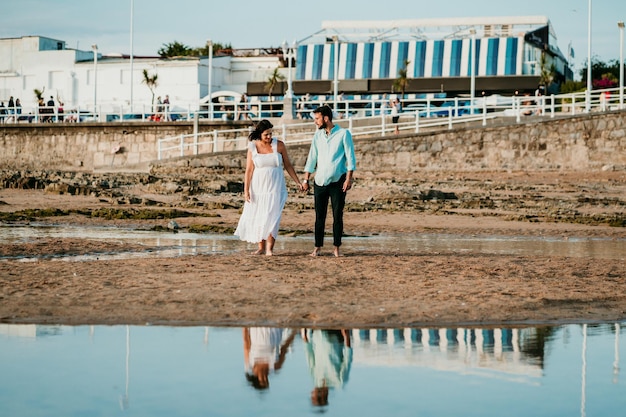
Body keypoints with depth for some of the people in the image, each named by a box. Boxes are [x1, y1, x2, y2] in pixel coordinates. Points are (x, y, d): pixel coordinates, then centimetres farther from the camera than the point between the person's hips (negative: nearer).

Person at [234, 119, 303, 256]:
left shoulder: (279, 145, -1)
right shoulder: (253, 147, -1)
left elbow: (288, 165, 7)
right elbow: (249, 170, -1)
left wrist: (298, 182, 8)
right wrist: (246, 190, -5)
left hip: (275, 187, -1)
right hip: (258, 187, 1)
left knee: (272, 217, -9)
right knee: (258, 218, 4)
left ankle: (269, 248, -8)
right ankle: (261, 247, 14)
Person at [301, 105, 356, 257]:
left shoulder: (343, 134, -3)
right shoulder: (318, 135, 11)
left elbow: (350, 157, -5)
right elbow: (312, 158, 15)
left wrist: (349, 179, -12)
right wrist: (306, 179, 11)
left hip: (338, 181, -4)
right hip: (320, 181, 4)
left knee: (338, 216, 0)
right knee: (319, 216, 3)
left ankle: (337, 248, 5)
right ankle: (318, 247, 6)